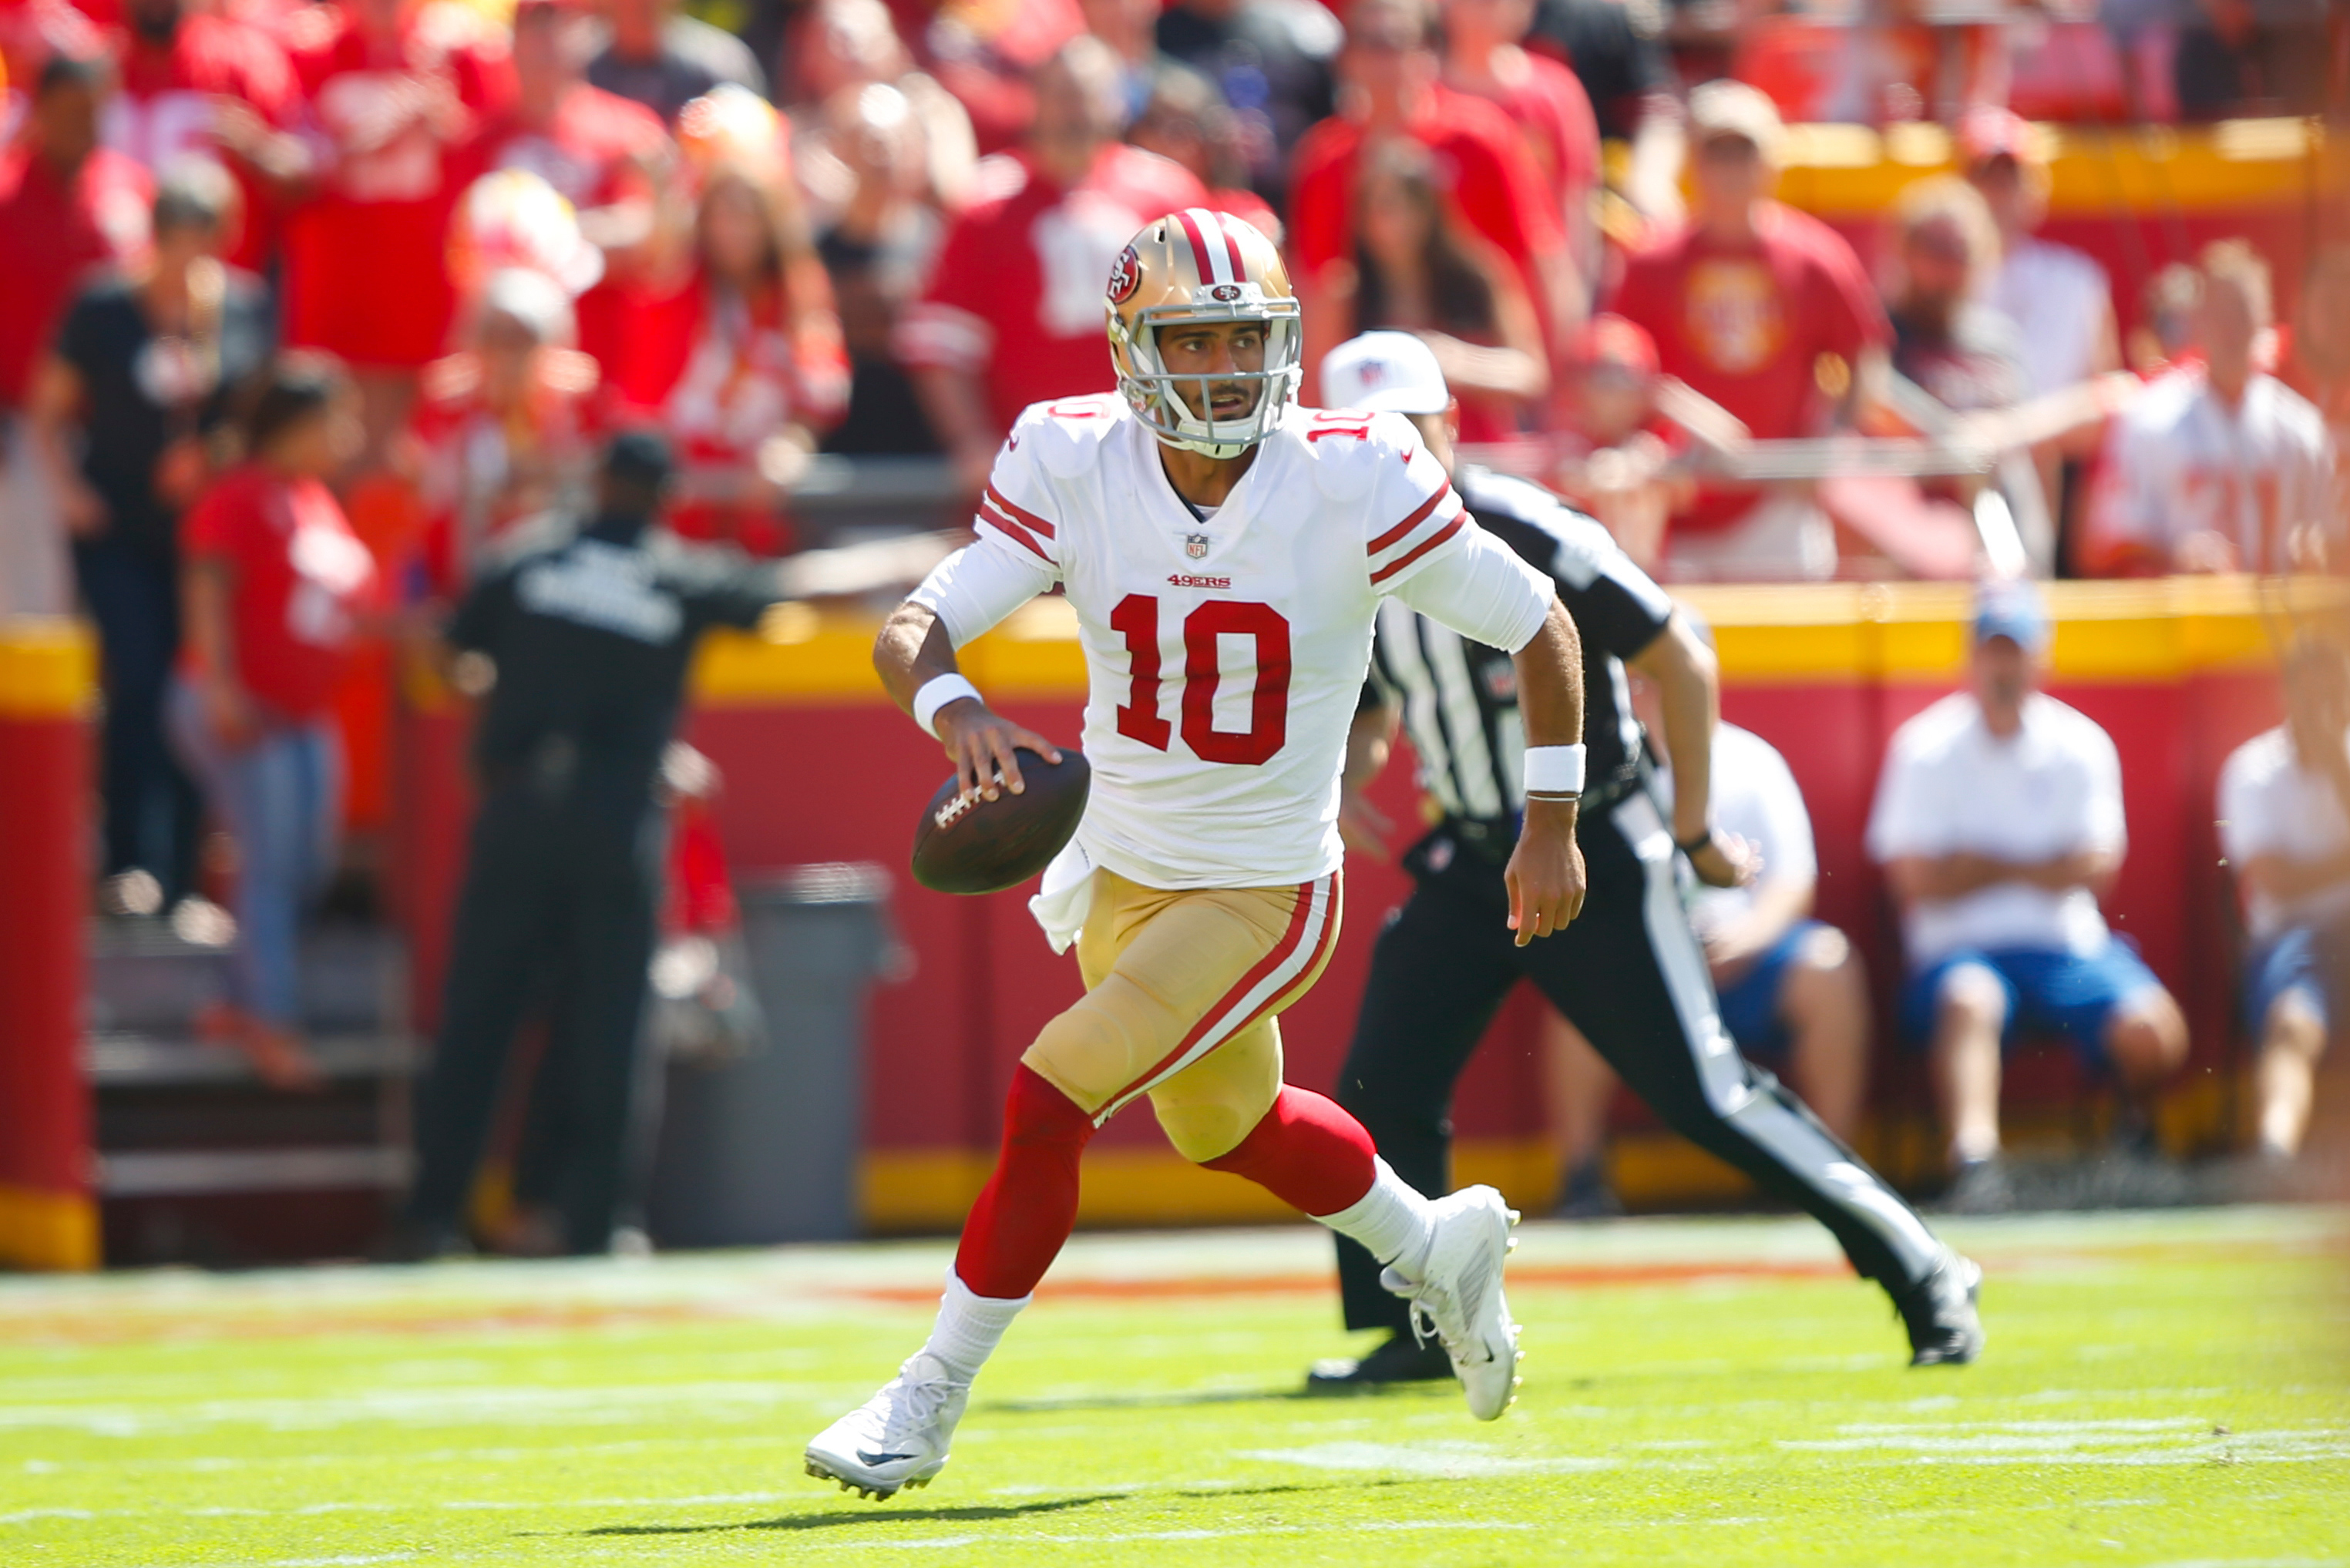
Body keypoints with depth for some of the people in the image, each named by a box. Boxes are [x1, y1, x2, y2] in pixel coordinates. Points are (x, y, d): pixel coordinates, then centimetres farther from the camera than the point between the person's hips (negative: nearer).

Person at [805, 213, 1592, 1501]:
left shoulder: (1350, 485, -22)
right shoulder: (1071, 468, -15)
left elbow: (1538, 626, -10)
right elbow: (911, 631, -23)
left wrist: (1552, 826, -8)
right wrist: (953, 707, -46)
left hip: (1266, 894, -5)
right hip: (1120, 872, 5)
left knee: (1049, 1098, -18)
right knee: (1227, 1125, 26)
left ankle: (928, 1403, -4)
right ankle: (1436, 1249, 55)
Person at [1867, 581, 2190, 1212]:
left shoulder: (2081, 746, 8)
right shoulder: (1926, 750, 2)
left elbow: (2095, 868, -3)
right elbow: (1917, 878, -7)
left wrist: (1984, 865, -4)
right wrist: (2037, 867, -3)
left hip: (2071, 946, 2)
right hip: (1960, 951, -2)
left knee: (2153, 1031, -25)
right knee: (1969, 997, -39)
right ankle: (1973, 1156, -57)